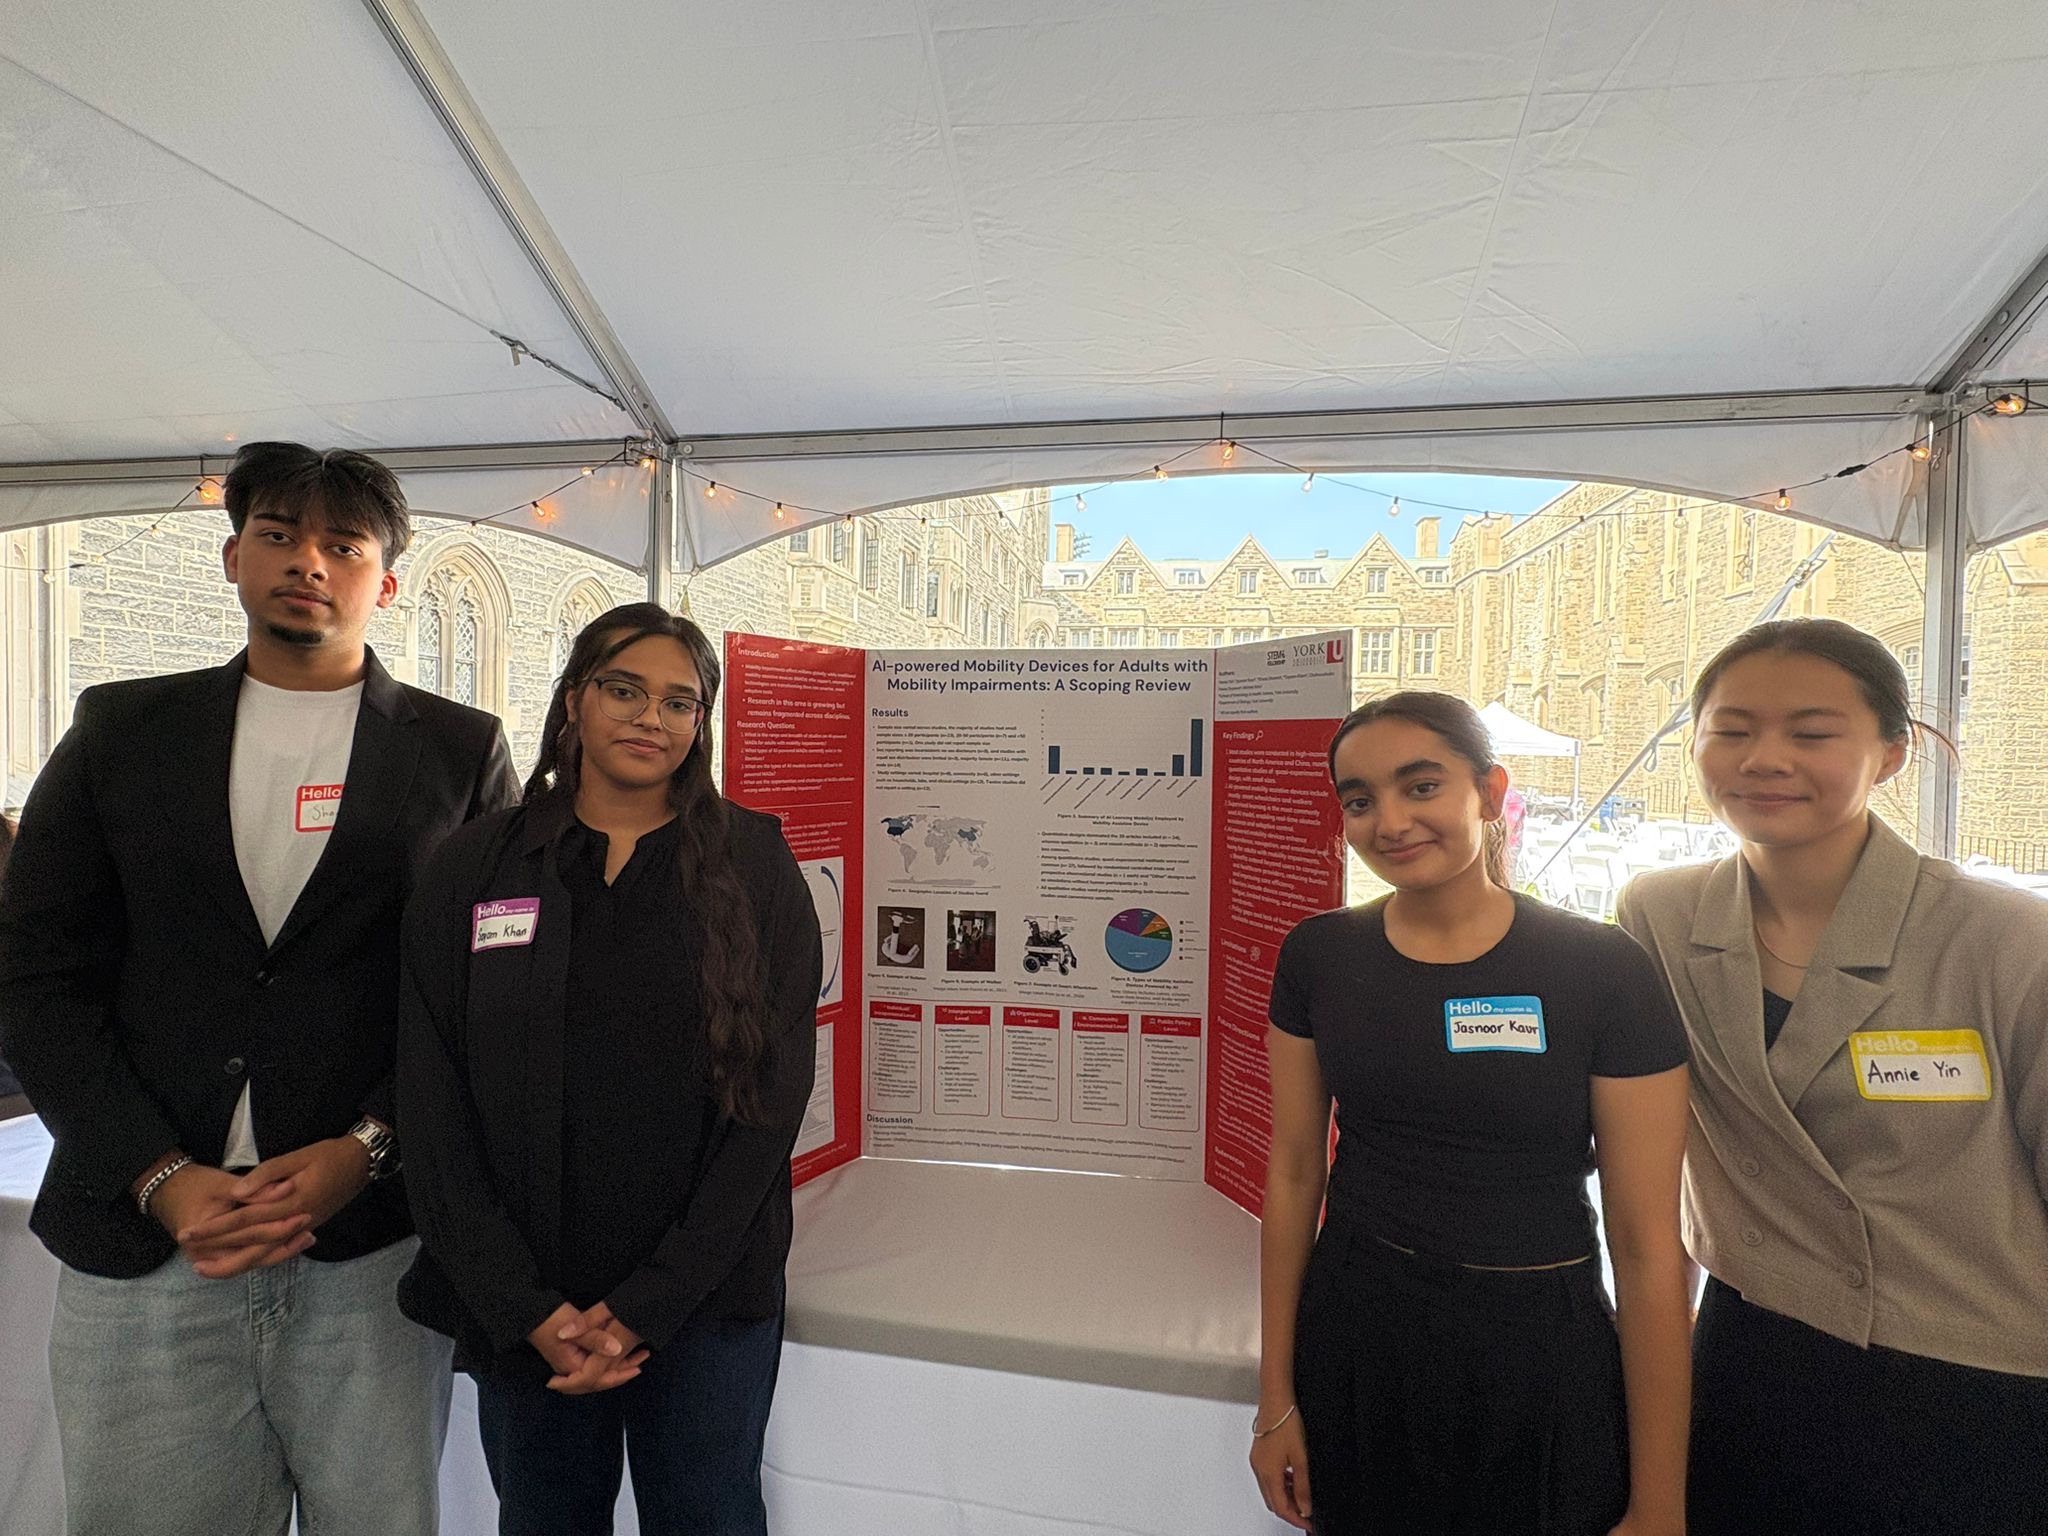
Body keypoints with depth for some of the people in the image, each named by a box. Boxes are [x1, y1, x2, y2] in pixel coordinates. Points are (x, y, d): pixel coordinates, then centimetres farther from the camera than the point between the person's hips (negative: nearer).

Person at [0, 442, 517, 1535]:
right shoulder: (122, 730, 8)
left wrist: (365, 1151, -12)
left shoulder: (461, 751, 2)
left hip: (372, 1245, -1)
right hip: (140, 1244, 2)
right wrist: (164, 1179, -7)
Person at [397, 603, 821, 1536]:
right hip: (521, 1308, 2)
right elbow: (433, 1105, -2)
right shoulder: (475, 870, 0)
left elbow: (771, 1095, -8)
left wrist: (644, 1308, -11)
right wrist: (525, 1308, -8)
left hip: (706, 1297, -1)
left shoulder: (754, 868, -6)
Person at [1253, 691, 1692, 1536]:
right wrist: (1276, 1397, 4)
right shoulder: (1318, 955, -6)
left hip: (1538, 1359, -2)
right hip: (1352, 1342, 2)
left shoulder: (1602, 970, -13)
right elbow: (1294, 1171, 1)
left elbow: (1648, 1245, -10)